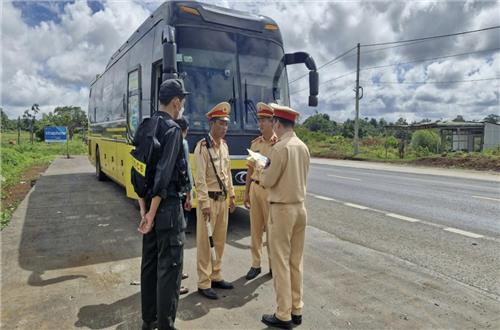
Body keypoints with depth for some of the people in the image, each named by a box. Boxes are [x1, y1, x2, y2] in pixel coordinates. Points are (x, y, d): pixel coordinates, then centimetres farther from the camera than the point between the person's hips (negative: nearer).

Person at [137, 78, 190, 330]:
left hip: (148, 204, 9)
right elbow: (164, 175, -22)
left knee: (149, 262, 17)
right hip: (167, 206, -8)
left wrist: (144, 208, 7)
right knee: (169, 266, 2)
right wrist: (152, 212, -17)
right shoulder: (172, 129, -15)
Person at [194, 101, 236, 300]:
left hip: (223, 198, 7)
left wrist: (231, 196, 14)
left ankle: (216, 276, 29)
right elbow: (200, 178, -17)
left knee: (220, 240, 15)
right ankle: (204, 283, 14)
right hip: (209, 198, -7)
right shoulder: (202, 146, -13)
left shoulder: (224, 146, 9)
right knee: (204, 242, 3)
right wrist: (205, 203, -19)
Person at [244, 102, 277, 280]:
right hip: (255, 187, 5)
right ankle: (256, 264, 23)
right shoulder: (255, 143, 11)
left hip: (271, 189, -5)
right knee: (255, 228, 10)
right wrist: (246, 192, 14)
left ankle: (273, 264, 21)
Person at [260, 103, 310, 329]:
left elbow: (267, 181, -12)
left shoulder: (280, 147, -16)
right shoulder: (303, 147, 7)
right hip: (300, 208, 8)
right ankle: (296, 310, 25)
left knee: (281, 263, 3)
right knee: (296, 262, 15)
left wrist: (264, 169, 7)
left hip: (282, 209, -7)